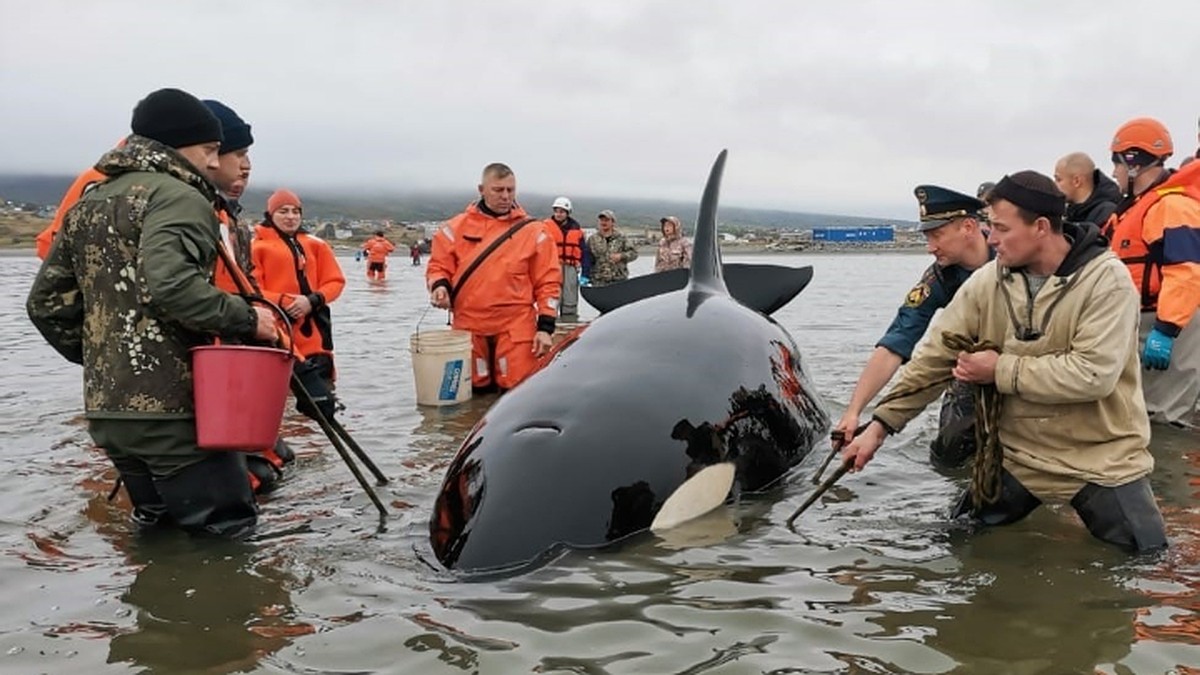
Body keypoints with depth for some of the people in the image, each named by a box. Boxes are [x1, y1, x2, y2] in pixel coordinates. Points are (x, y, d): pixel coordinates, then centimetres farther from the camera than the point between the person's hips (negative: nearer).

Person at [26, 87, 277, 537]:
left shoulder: (87, 204, 17)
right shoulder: (178, 196, -10)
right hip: (170, 407, -9)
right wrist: (244, 318, -17)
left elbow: (46, 303, 17)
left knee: (161, 525, 22)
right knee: (226, 527, -3)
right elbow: (170, 285, -28)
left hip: (104, 410, 9)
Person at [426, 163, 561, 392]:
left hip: (516, 329, -1)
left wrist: (546, 326, -5)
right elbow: (438, 265, 11)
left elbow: (548, 281, 2)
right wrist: (440, 285, -12)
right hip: (468, 327, 2)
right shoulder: (456, 227, 6)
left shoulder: (532, 231, 4)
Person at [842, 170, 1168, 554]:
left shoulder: (1106, 279, -18)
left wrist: (1001, 370, -20)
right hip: (1016, 454, 4)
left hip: (1102, 458, -4)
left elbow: (1093, 373, -27)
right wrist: (880, 425, -8)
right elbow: (935, 357, -4)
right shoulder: (988, 282, -5)